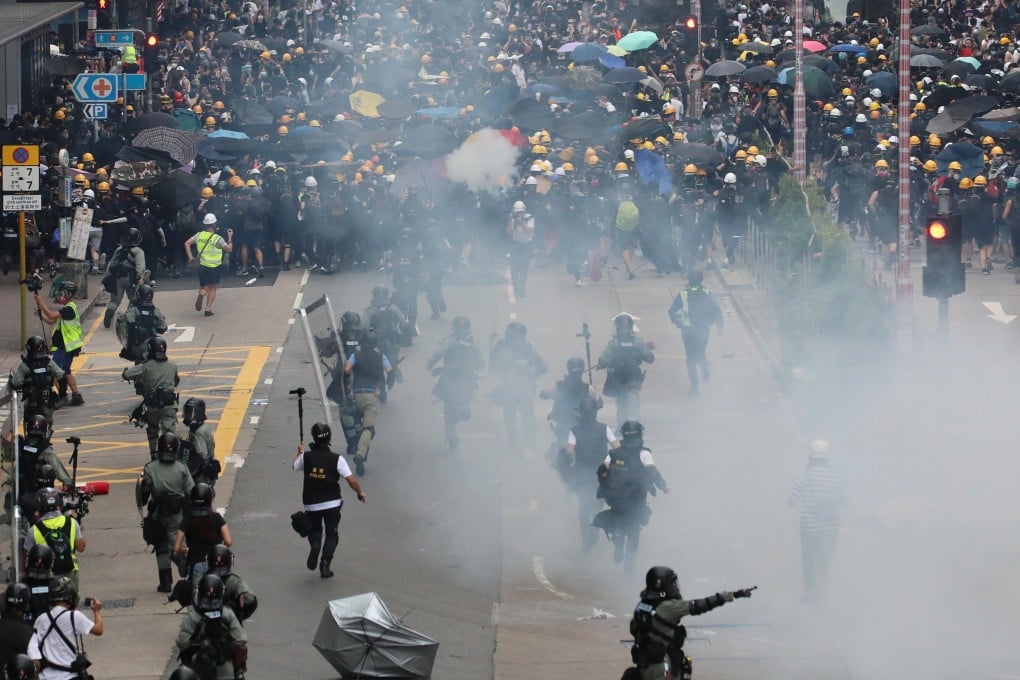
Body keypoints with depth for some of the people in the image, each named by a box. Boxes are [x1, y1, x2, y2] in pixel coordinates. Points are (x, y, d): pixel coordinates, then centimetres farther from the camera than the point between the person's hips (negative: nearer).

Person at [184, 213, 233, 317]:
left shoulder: (199, 235, 0)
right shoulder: (217, 238, -12)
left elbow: (187, 243, -1)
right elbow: (229, 249, -6)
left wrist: (190, 257, 2)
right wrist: (230, 237, 5)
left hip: (203, 266, 3)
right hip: (215, 267, -3)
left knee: (204, 288, 14)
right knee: (213, 288, 15)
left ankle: (201, 294, -22)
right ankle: (208, 308, 5)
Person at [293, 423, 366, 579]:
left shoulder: (306, 457, -8)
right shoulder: (336, 459, -14)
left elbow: (296, 466, 15)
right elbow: (351, 480, -15)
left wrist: (300, 452, 34)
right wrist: (360, 493, 3)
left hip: (311, 504, 1)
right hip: (332, 503, -1)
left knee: (314, 529, 24)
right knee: (332, 534, 15)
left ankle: (314, 546, -8)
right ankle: (325, 564, 3)